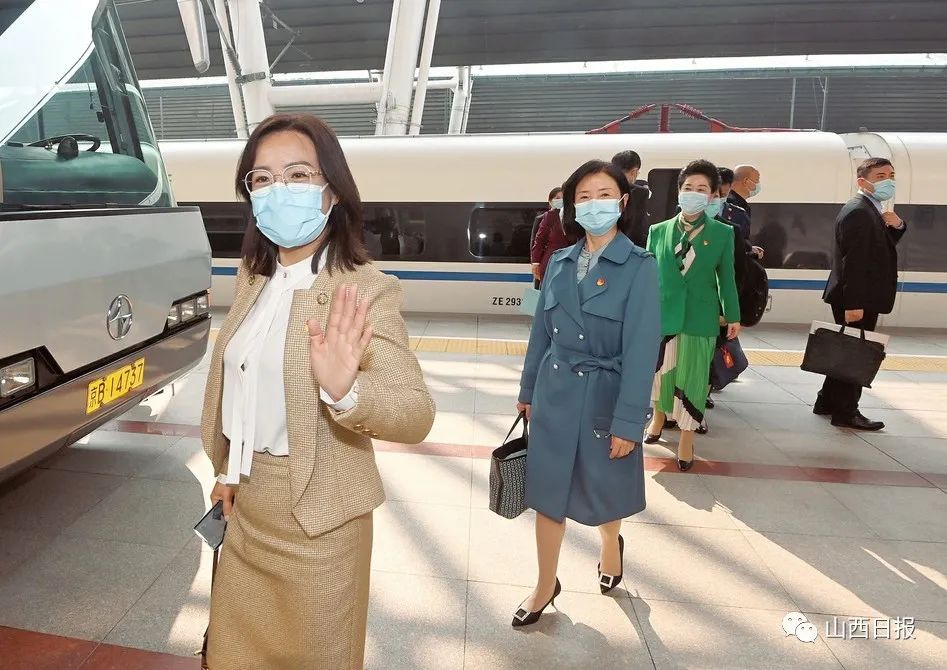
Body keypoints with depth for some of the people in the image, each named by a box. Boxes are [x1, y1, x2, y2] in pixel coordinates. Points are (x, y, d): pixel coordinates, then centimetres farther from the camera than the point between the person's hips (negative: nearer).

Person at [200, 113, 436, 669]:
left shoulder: (368, 290, -21)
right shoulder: (253, 277, 2)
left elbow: (418, 415, -28)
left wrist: (345, 390, -47)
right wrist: (228, 471, 18)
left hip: (316, 514, -6)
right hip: (246, 506, 7)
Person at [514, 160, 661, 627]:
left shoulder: (639, 266, -10)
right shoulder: (559, 263, 3)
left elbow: (641, 349, -14)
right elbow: (541, 331, 8)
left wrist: (628, 422, -16)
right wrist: (528, 390, 12)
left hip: (604, 396, -3)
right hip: (554, 393, 3)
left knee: (604, 489, 17)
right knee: (547, 492, 10)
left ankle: (610, 546, 50)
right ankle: (546, 585, 30)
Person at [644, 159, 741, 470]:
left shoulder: (722, 233, 2)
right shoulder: (658, 231, 3)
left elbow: (726, 277, 5)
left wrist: (732, 316, 6)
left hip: (700, 319, -1)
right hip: (662, 314, 1)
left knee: (692, 377, 5)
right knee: (660, 370, 13)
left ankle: (686, 438, 20)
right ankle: (659, 416, 41)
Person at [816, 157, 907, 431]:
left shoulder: (870, 210, 15)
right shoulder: (858, 212, -17)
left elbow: (881, 247, 17)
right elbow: (853, 261, -24)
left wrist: (896, 226, -1)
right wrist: (854, 304, -26)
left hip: (859, 298, 10)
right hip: (856, 300, -10)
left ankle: (827, 402, 27)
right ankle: (845, 412, 9)